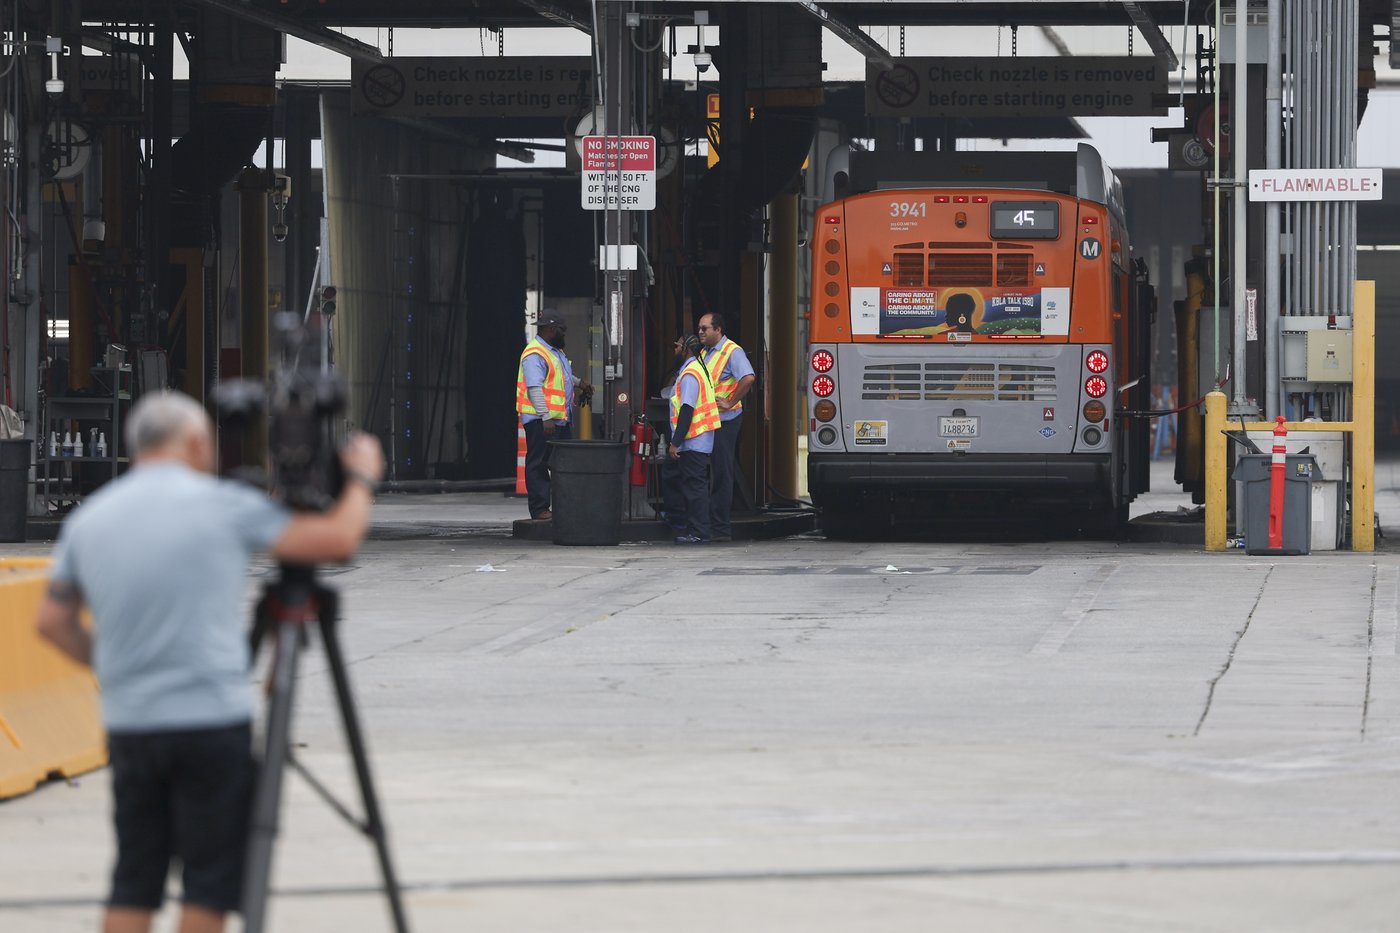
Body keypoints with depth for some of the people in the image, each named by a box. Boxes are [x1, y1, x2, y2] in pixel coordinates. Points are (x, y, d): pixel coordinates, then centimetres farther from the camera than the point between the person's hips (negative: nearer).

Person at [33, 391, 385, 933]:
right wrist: (361, 480, 13)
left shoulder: (89, 518, 8)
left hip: (126, 722, 5)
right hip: (211, 720, -5)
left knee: (135, 881, 9)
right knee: (211, 881, 3)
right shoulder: (222, 505, -7)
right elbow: (338, 539, -4)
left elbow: (52, 621, 14)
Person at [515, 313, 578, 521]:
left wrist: (577, 383, 23)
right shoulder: (534, 354, -15)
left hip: (559, 418, 10)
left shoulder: (556, 351, 18)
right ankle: (539, 509, -4)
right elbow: (534, 388, -23)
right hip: (540, 420, -10)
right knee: (538, 464, -5)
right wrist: (546, 417, -28)